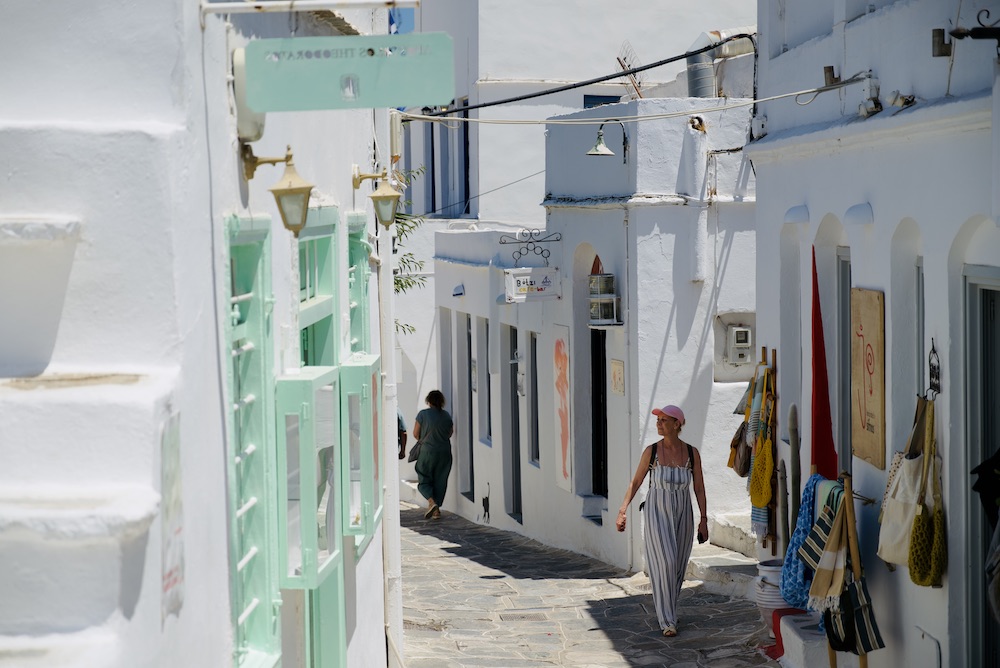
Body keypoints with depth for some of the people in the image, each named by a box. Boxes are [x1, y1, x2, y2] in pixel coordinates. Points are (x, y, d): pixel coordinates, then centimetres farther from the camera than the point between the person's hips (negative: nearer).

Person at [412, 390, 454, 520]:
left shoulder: (423, 414, -10)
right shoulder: (447, 415, 1)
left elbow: (416, 434, -4)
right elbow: (450, 433, 11)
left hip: (428, 452, -3)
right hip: (445, 452, 3)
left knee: (424, 480, 6)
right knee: (440, 481, 11)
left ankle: (431, 501, -18)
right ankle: (436, 510, 11)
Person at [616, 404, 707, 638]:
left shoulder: (692, 453, -2)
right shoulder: (651, 451, -5)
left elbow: (699, 488, 3)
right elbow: (635, 482, 2)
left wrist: (703, 519, 1)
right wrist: (622, 511, -2)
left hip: (682, 514, 2)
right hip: (657, 513, -2)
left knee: (678, 566, 9)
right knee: (664, 563, -13)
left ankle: (665, 610, 31)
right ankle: (667, 621, -9)